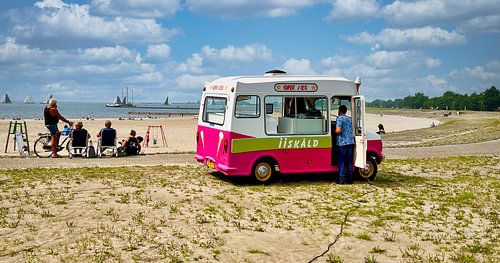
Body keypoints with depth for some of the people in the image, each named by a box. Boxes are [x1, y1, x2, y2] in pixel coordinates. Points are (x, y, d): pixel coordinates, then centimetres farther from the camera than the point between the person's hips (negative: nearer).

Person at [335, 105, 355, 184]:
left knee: (342, 161, 0)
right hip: (351, 142, 6)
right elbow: (352, 130, 18)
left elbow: (338, 131, -16)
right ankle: (350, 179, 13)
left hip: (342, 142, -6)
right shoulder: (349, 119, 17)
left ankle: (341, 179, -2)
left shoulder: (340, 118, -6)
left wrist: (334, 131, 3)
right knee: (349, 161, 11)